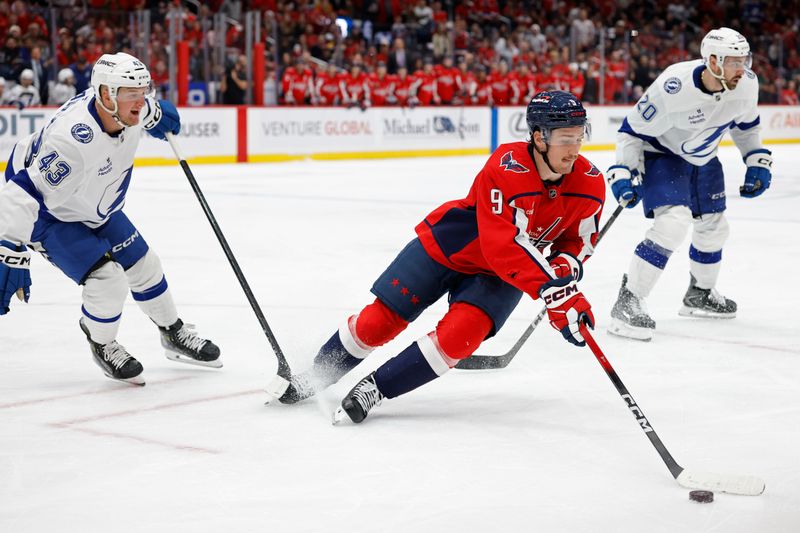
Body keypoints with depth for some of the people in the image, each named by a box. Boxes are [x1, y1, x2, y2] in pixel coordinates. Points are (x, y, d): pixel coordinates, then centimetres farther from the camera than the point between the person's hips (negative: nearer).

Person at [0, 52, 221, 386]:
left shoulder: (126, 107, -20)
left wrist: (156, 114, 15)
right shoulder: (74, 140, -43)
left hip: (96, 208, 8)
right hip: (50, 214, -8)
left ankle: (173, 334, 38)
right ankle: (102, 346, 12)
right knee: (107, 280, -18)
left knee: (144, 266, 14)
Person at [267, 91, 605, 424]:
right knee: (378, 321, 0)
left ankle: (374, 389, -5)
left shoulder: (589, 183, -17)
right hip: (447, 246, -3)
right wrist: (548, 288, -46)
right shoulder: (506, 167, -33)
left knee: (459, 335, -22)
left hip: (498, 276, 3)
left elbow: (579, 240, -1)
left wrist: (563, 269, -22)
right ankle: (312, 379, 25)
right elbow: (501, 246, -39)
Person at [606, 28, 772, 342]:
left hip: (702, 159, 7)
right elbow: (632, 131, -22)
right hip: (661, 154, -7)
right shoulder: (672, 89, -35)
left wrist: (758, 163, 2)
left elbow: (746, 123, 6)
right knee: (673, 222, -27)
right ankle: (627, 303, -21)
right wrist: (623, 174, -27)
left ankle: (700, 295, 43)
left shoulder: (746, 84, -18)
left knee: (713, 228, 17)